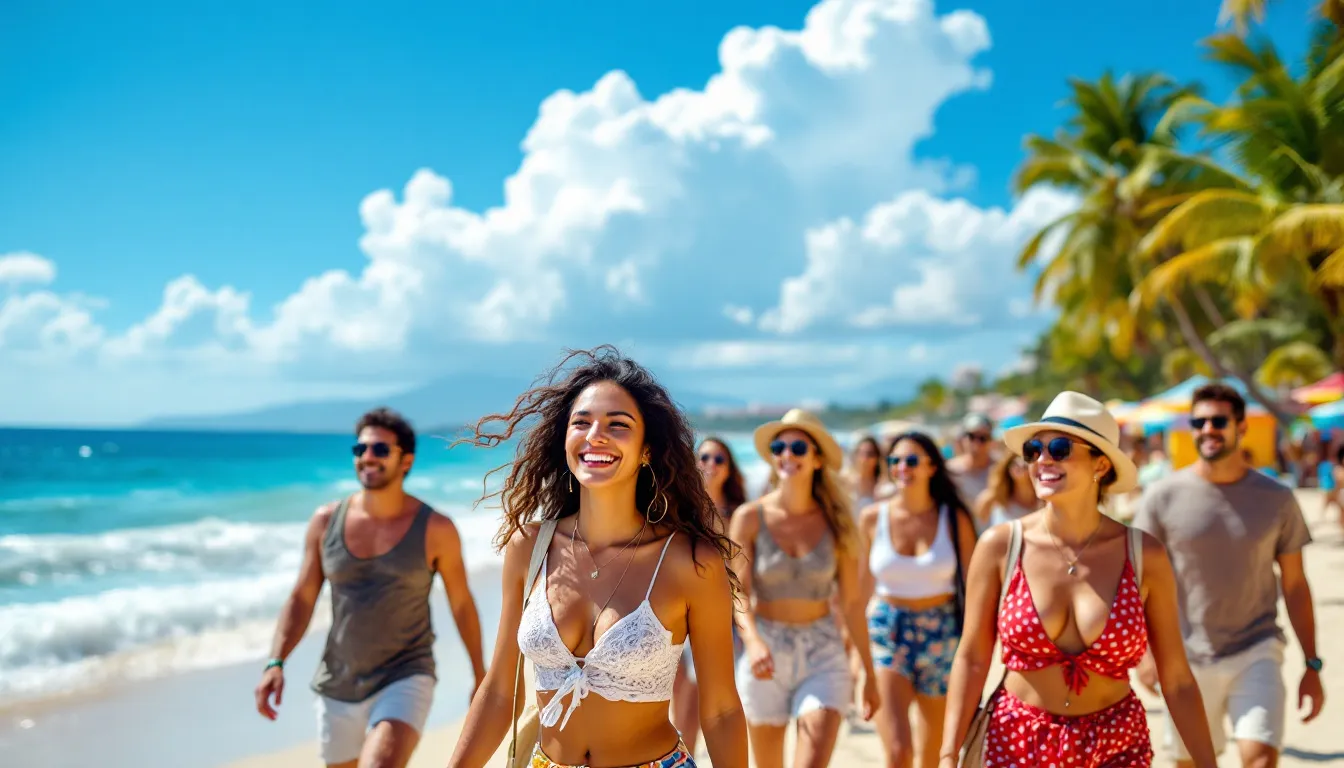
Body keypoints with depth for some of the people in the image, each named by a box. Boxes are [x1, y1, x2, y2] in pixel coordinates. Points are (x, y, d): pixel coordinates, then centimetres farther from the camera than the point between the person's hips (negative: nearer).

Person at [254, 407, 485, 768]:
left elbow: (461, 603, 2)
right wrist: (275, 663, -9)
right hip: (337, 688, 4)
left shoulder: (435, 529, -9)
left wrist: (480, 675, 9)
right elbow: (301, 599, 4)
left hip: (404, 680, -4)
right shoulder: (326, 521, -2)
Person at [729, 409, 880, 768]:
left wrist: (869, 673, 5)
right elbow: (738, 593, -12)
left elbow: (852, 602, 2)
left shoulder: (836, 523, -2)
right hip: (766, 650, 0)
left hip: (823, 650, 0)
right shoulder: (749, 519, -6)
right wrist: (753, 642, -32)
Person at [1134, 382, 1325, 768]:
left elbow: (1294, 584, 5)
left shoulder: (1276, 499, 1)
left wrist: (1312, 665, 5)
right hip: (1186, 659, 0)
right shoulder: (1163, 498, -4)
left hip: (1256, 653, 0)